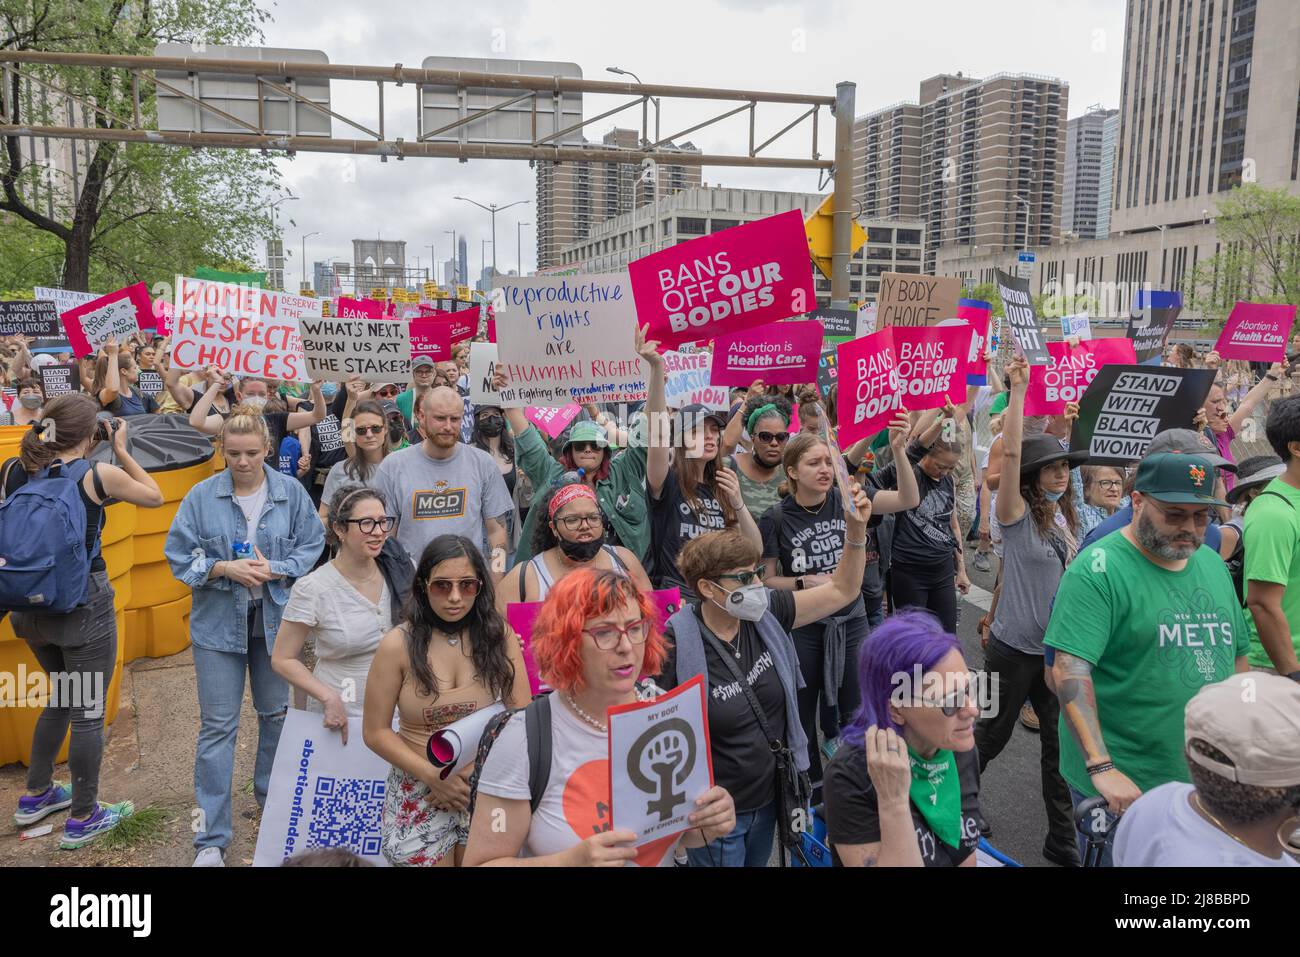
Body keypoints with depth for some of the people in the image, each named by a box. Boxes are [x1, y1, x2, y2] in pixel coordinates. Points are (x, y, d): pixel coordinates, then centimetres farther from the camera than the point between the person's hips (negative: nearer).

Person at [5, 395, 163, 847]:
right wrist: (121, 450, 3)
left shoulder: (15, 470, -2)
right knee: (88, 711, 7)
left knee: (63, 697, 27)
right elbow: (154, 496, -1)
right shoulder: (98, 474, -16)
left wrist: (56, 447, 16)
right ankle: (82, 818, 19)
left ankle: (35, 797, 38)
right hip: (83, 606, -6)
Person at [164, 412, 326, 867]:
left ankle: (273, 797, 41)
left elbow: (313, 548, -1)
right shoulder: (202, 496, -6)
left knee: (276, 713, 17)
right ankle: (211, 838, 12)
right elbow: (179, 555, -2)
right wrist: (223, 568, -18)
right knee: (218, 726, 2)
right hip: (219, 622, -1)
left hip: (277, 620, 2)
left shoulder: (291, 492, -4)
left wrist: (275, 569, -18)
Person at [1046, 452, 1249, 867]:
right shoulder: (1098, 570, -15)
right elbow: (1069, 670, -23)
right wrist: (1102, 768, -29)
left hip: (1207, 782, 7)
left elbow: (1236, 655, 17)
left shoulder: (1212, 563, 8)